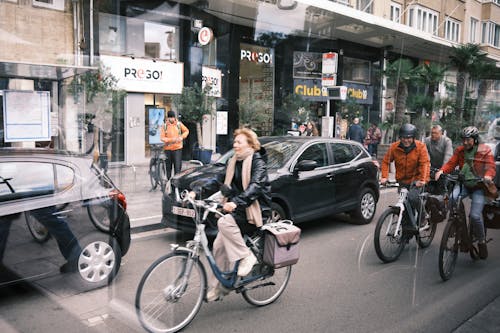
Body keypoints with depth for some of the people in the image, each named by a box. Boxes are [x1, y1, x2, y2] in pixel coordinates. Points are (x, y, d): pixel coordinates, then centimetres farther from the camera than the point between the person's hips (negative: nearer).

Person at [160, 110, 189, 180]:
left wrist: (182, 137, -3)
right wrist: (171, 139, -18)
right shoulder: (164, 126, 0)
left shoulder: (179, 124, 2)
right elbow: (162, 138, -6)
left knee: (177, 166, -9)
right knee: (168, 166, 10)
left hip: (177, 148, -1)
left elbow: (186, 131, 15)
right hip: (168, 149, 1)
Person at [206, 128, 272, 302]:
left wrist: (236, 202, -40)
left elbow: (255, 186, -24)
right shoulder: (233, 162, 14)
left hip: (253, 210, -7)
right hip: (237, 209, 7)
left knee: (225, 222, -32)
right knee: (219, 245, -3)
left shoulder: (258, 162, -9)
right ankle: (219, 287, 13)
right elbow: (227, 186, 12)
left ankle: (247, 256, -14)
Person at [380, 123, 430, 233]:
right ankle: (408, 229, 20)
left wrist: (423, 179, -30)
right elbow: (386, 161, -1)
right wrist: (384, 177, -12)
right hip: (402, 180, 3)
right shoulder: (394, 147, -7)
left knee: (412, 197, -29)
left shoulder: (420, 146, -12)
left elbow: (425, 163, -17)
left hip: (416, 179, -3)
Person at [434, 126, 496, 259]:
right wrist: (441, 170, -24)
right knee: (451, 198, -30)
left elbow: (491, 166, -10)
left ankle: (482, 242, 9)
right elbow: (451, 163, -3)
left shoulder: (485, 150, -1)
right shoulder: (460, 150, 7)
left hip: (478, 186, -3)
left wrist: (488, 176, -33)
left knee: (475, 215, -17)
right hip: (463, 184, 3)